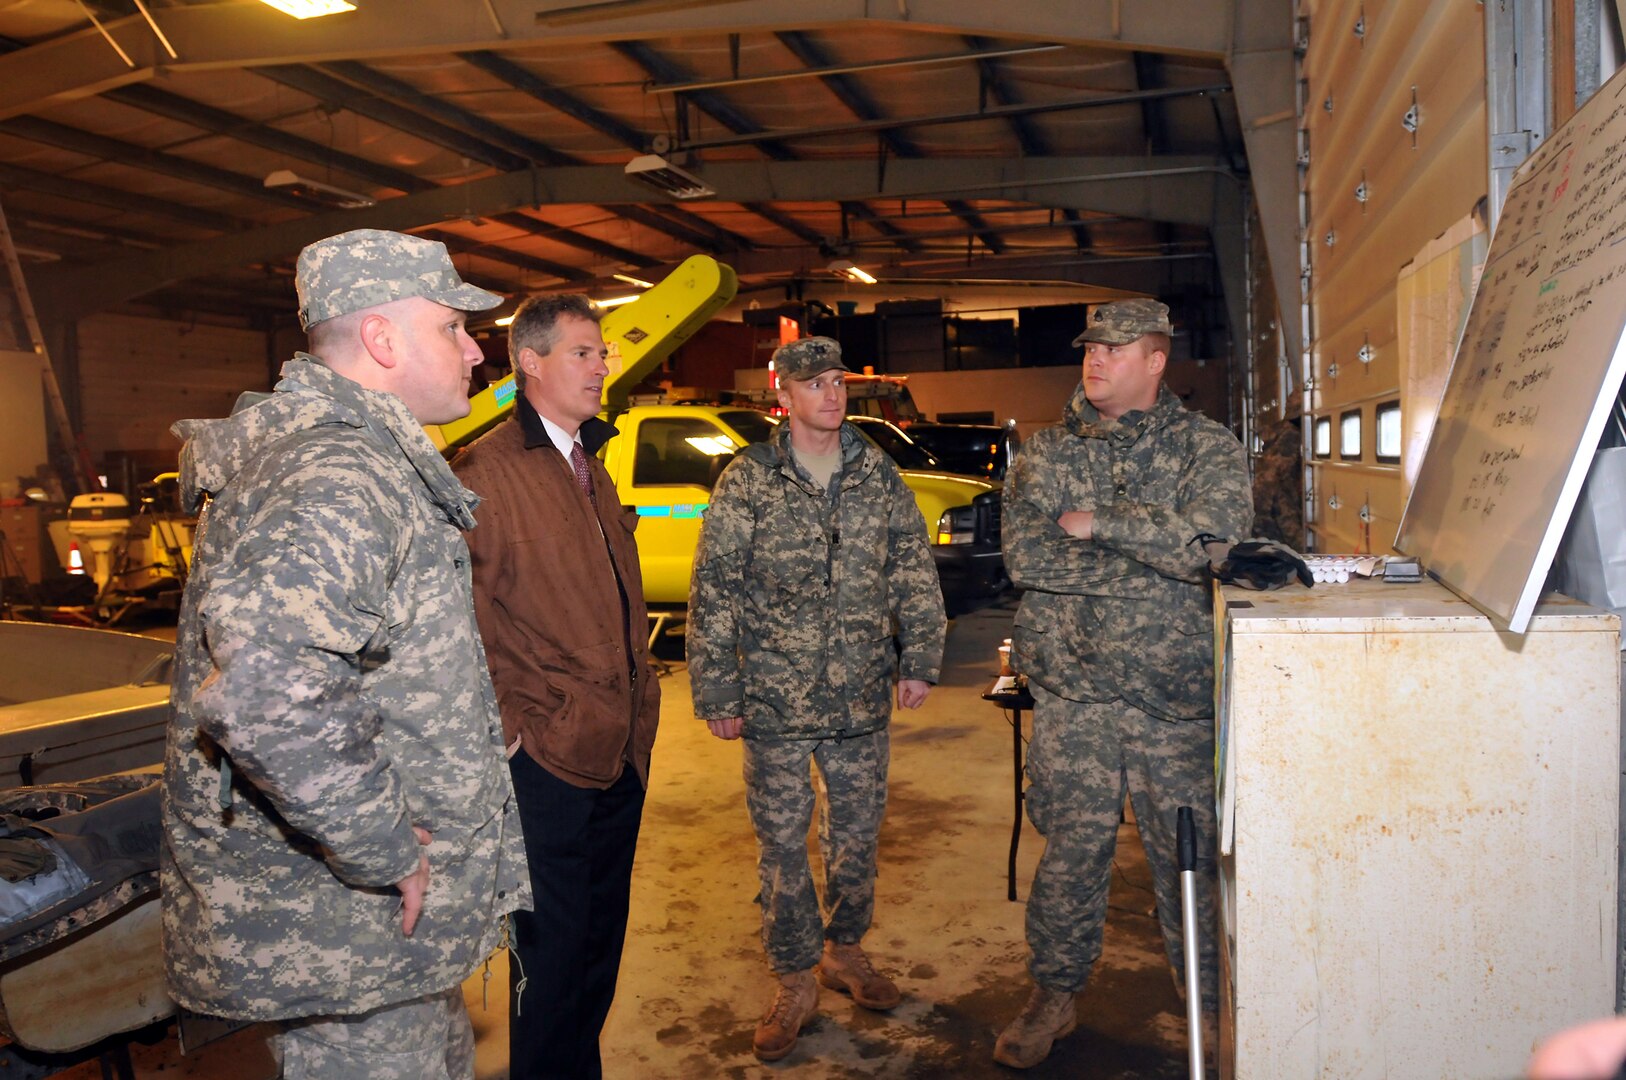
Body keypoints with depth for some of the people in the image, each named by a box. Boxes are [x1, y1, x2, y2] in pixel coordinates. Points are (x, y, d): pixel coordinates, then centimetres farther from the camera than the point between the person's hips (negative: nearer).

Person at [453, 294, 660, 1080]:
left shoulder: (591, 469, 14)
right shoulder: (485, 471, -11)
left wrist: (638, 705, 14)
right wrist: (504, 725, -16)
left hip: (621, 750, 8)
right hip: (547, 753, -8)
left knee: (602, 938, 20)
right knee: (551, 949, 6)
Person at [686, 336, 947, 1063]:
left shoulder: (878, 475, 4)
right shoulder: (747, 482, -5)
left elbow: (915, 572, 9)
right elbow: (713, 595, -5)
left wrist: (920, 660, 4)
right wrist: (716, 694, -6)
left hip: (861, 700, 3)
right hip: (774, 702, -2)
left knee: (858, 833, 15)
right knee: (782, 844, 7)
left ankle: (844, 949, 38)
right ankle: (796, 983, 24)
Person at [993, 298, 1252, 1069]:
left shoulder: (1208, 449, 2)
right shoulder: (1045, 452, 7)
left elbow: (1211, 542, -17)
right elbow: (1025, 555, -9)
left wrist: (1101, 522, -13)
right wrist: (1154, 558, -12)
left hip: (1174, 695, -1)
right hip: (1070, 693, 2)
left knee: (1189, 857, 7)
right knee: (1070, 849, 12)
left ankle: (1213, 1009, 26)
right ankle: (1054, 996, 30)